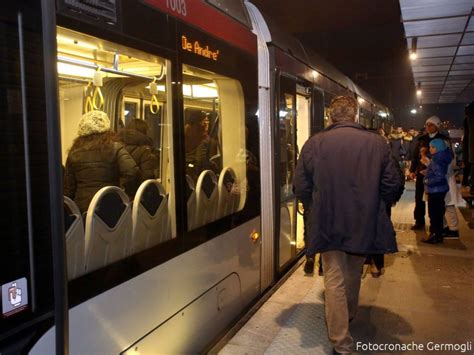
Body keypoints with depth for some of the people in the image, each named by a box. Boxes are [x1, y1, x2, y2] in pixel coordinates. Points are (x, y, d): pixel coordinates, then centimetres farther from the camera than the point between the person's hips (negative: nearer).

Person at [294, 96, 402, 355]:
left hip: (328, 224, -2)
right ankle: (349, 314, 48)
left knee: (334, 280, 7)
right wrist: (374, 206, 15)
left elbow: (301, 187, -6)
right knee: (353, 273, 25)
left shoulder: (314, 143, -9)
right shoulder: (377, 142, -6)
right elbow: (392, 185, -3)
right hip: (365, 224, 2)